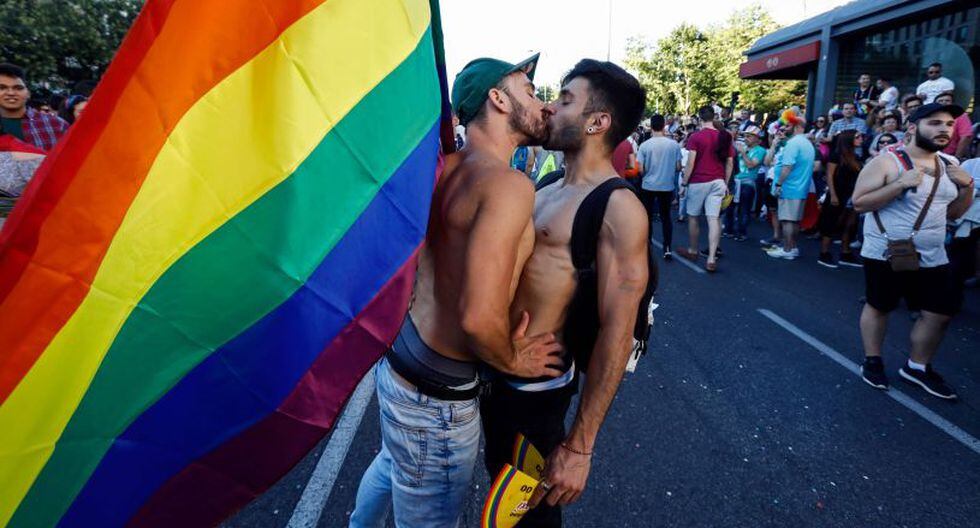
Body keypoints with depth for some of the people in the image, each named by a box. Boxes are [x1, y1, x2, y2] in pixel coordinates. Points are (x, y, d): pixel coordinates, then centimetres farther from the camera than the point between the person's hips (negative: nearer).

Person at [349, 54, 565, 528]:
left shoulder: (450, 168, 2)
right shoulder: (508, 184, -24)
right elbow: (480, 318, -32)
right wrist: (512, 361, -11)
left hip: (399, 351, 9)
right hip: (436, 393, -9)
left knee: (391, 464, 34)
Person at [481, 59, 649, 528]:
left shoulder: (618, 206, -18)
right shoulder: (546, 189, 9)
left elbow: (616, 332, -22)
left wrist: (579, 446, -21)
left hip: (534, 385, -7)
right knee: (501, 478, 27)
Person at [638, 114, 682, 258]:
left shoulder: (645, 145, -10)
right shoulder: (674, 144, -5)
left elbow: (641, 169, -9)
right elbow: (678, 167, -1)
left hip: (648, 186, -1)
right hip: (667, 186, 1)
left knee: (647, 217, 12)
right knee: (666, 217, 11)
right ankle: (667, 248, 5)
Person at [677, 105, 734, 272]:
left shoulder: (695, 137, -8)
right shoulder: (724, 137, 7)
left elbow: (690, 163, -12)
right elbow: (729, 163, 9)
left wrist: (684, 184, -5)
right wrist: (726, 184, 17)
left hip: (698, 182, -4)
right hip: (718, 182, 4)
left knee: (693, 217, 13)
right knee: (714, 219, -1)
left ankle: (692, 251, 27)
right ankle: (711, 259, -6)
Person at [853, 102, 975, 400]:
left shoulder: (948, 165, 9)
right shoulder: (887, 162, -11)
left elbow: (953, 212, 15)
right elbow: (859, 203, -17)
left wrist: (967, 186, -2)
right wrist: (901, 184, -25)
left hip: (932, 257, 6)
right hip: (885, 254, -6)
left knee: (941, 313, 8)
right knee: (879, 307, 8)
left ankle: (917, 367, 26)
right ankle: (872, 361, 25)